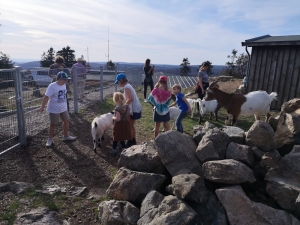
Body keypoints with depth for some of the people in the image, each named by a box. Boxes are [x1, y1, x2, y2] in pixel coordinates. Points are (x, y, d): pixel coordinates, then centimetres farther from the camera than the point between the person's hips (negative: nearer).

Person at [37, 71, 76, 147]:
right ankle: (50, 139, 24)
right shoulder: (52, 86, -21)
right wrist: (42, 107, -25)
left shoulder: (63, 85, 1)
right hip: (54, 110, -7)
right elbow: (46, 97, -23)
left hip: (63, 108, 7)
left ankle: (66, 136, 34)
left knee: (66, 121, 15)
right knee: (53, 124, 6)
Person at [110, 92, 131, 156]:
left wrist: (113, 117, -10)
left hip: (118, 125, -6)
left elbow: (118, 119, -28)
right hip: (125, 124, 6)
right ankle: (124, 149, 27)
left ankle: (114, 150, 26)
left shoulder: (117, 108, -25)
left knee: (115, 138, 12)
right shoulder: (127, 106, -6)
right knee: (122, 138, 21)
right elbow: (128, 114, 6)